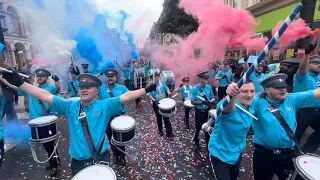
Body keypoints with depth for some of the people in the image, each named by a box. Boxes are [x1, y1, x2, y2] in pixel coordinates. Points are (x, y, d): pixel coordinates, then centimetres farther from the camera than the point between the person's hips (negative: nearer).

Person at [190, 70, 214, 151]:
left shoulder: (209, 87, -2)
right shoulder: (194, 89, -16)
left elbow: (212, 97, 8)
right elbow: (192, 102, -15)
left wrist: (211, 100, -14)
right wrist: (202, 102, -26)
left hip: (207, 111, 4)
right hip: (199, 112, -3)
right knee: (198, 128, 15)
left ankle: (208, 144, 39)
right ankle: (196, 144, 39)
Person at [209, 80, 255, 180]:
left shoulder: (251, 108, -9)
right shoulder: (229, 105, -31)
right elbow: (226, 108, -54)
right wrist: (231, 96, -75)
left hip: (237, 153, 7)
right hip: (220, 153, -7)